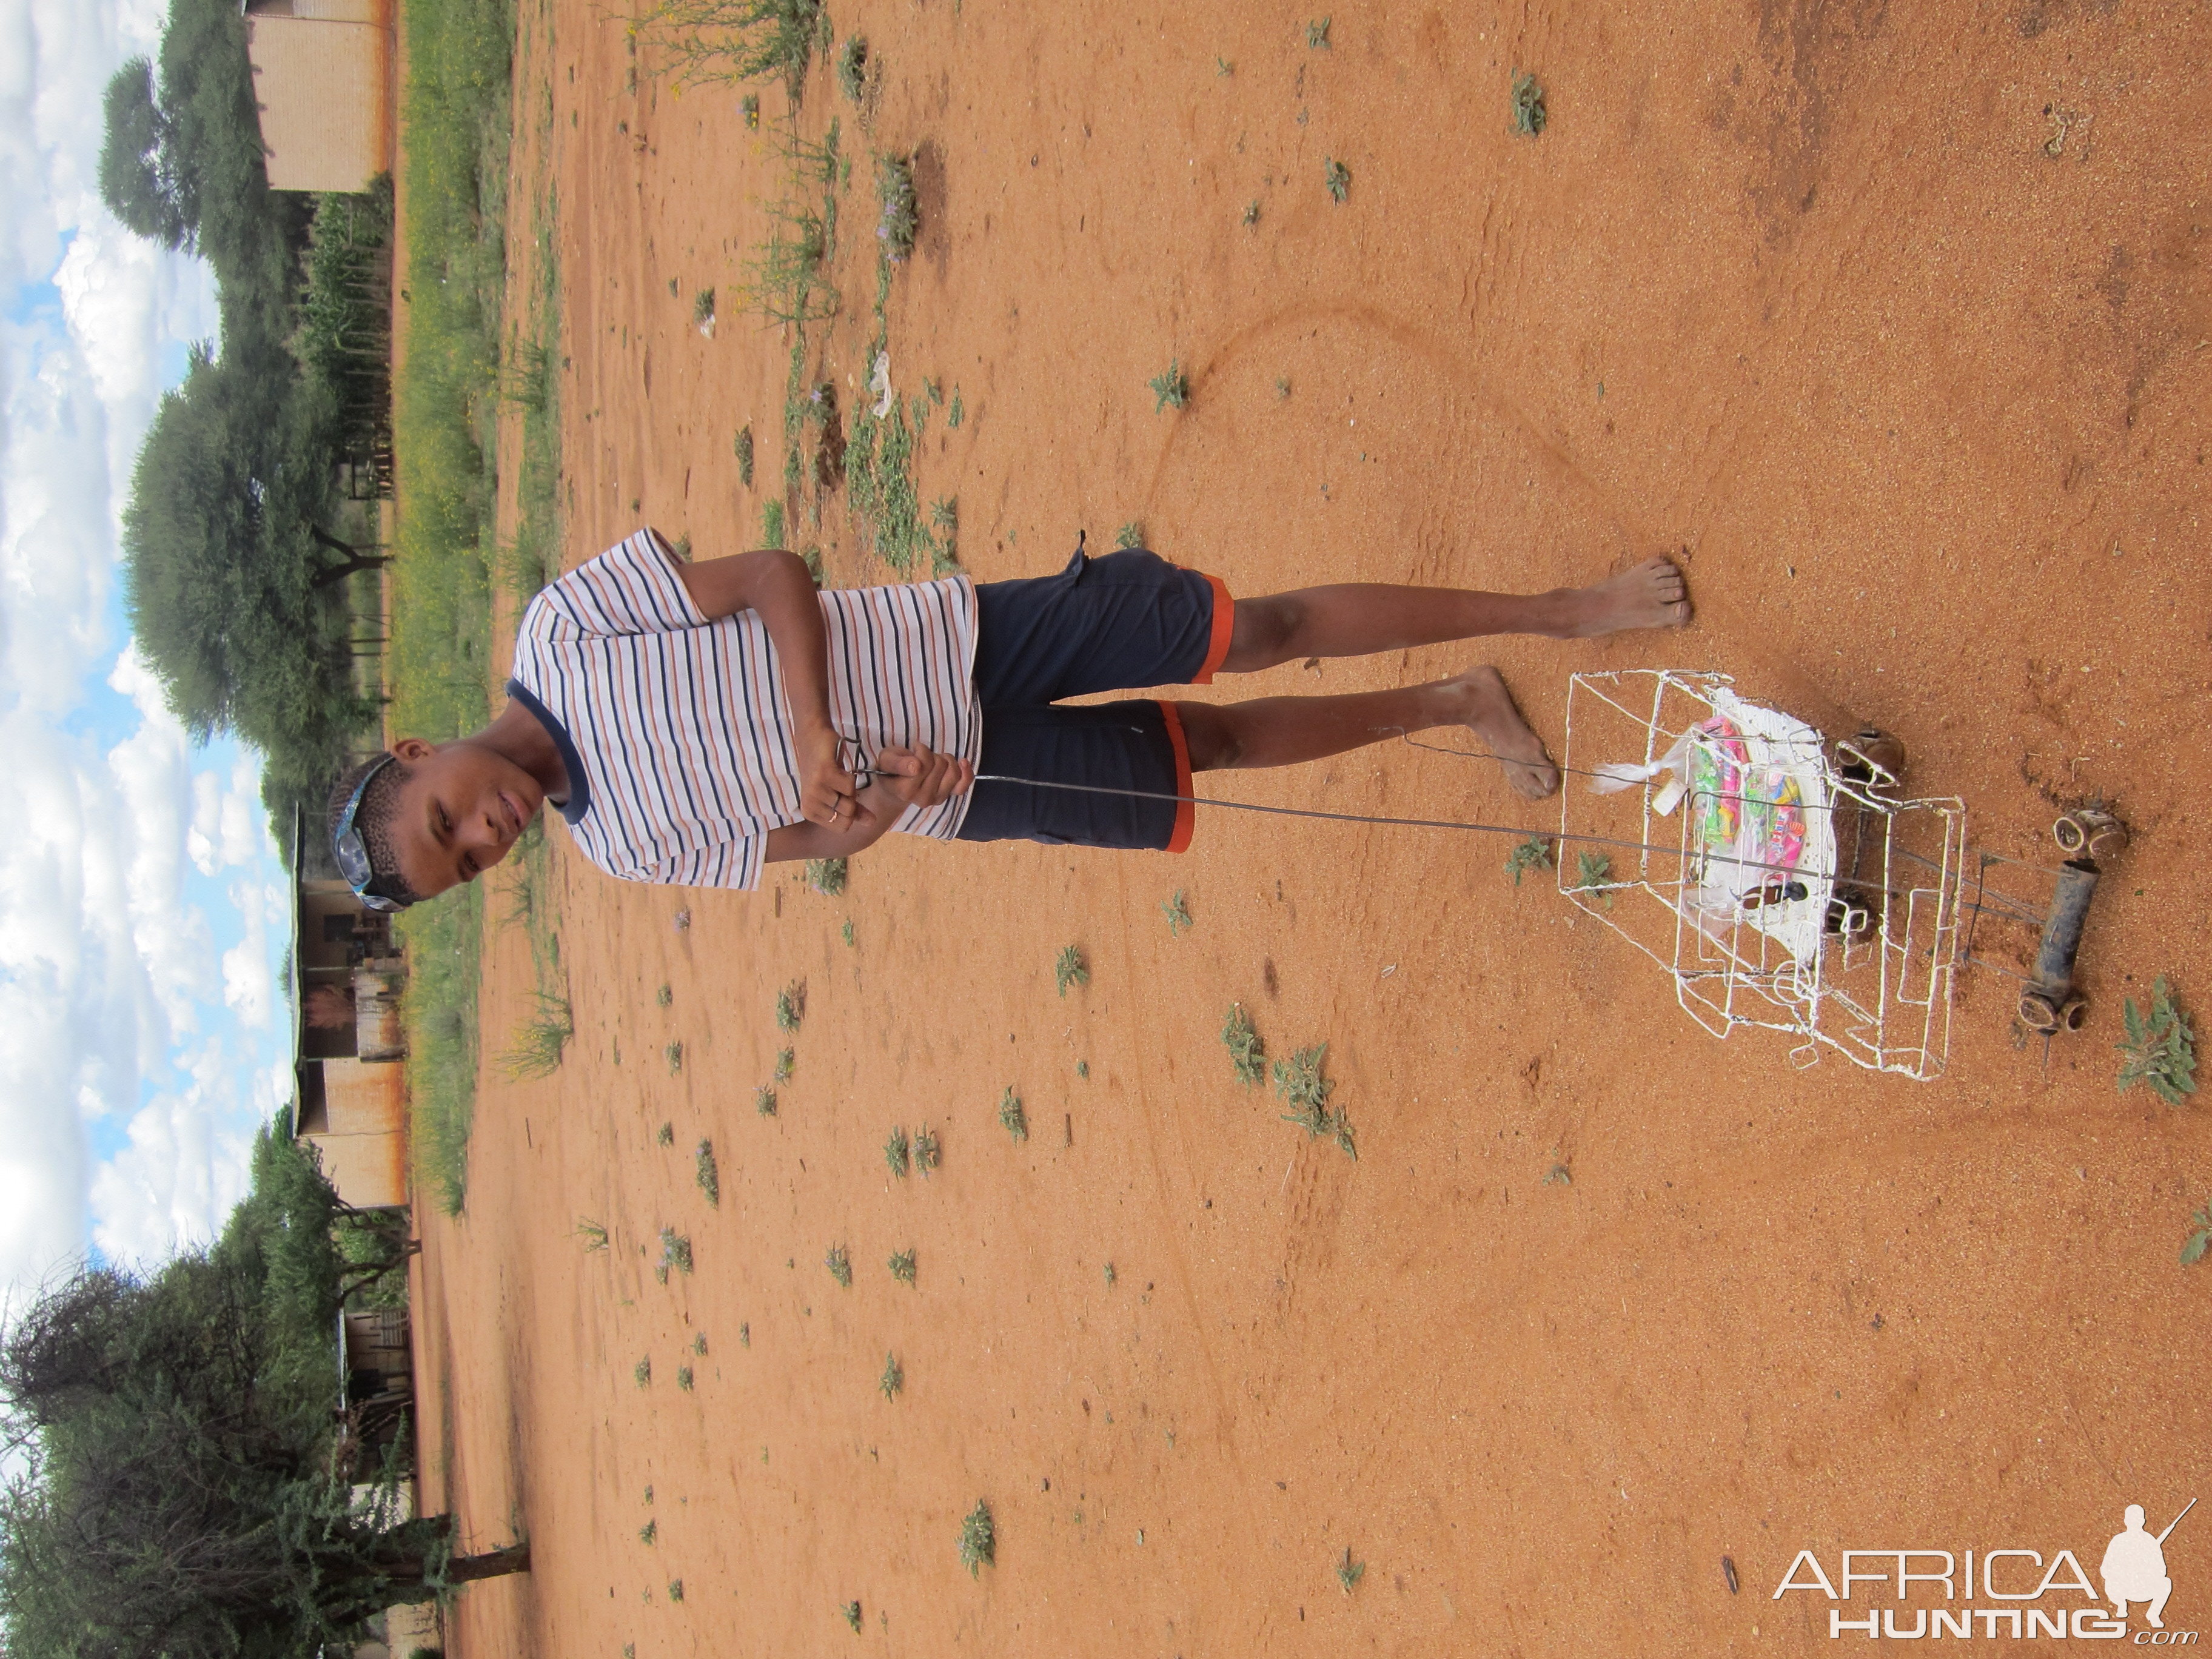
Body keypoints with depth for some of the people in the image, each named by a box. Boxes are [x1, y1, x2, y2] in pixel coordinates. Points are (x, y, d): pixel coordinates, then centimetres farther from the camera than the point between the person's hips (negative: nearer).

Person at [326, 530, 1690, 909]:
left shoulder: (562, 626, -11)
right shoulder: (624, 851, 0)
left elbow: (775, 574, -11)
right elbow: (812, 845, 4)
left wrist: (812, 729, -25)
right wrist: (872, 807, -20)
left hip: (968, 637, -3)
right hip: (970, 788, 3)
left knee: (1262, 637, -8)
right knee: (1214, 750, 0)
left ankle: (1561, 610, 8)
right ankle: (1459, 706, 24)